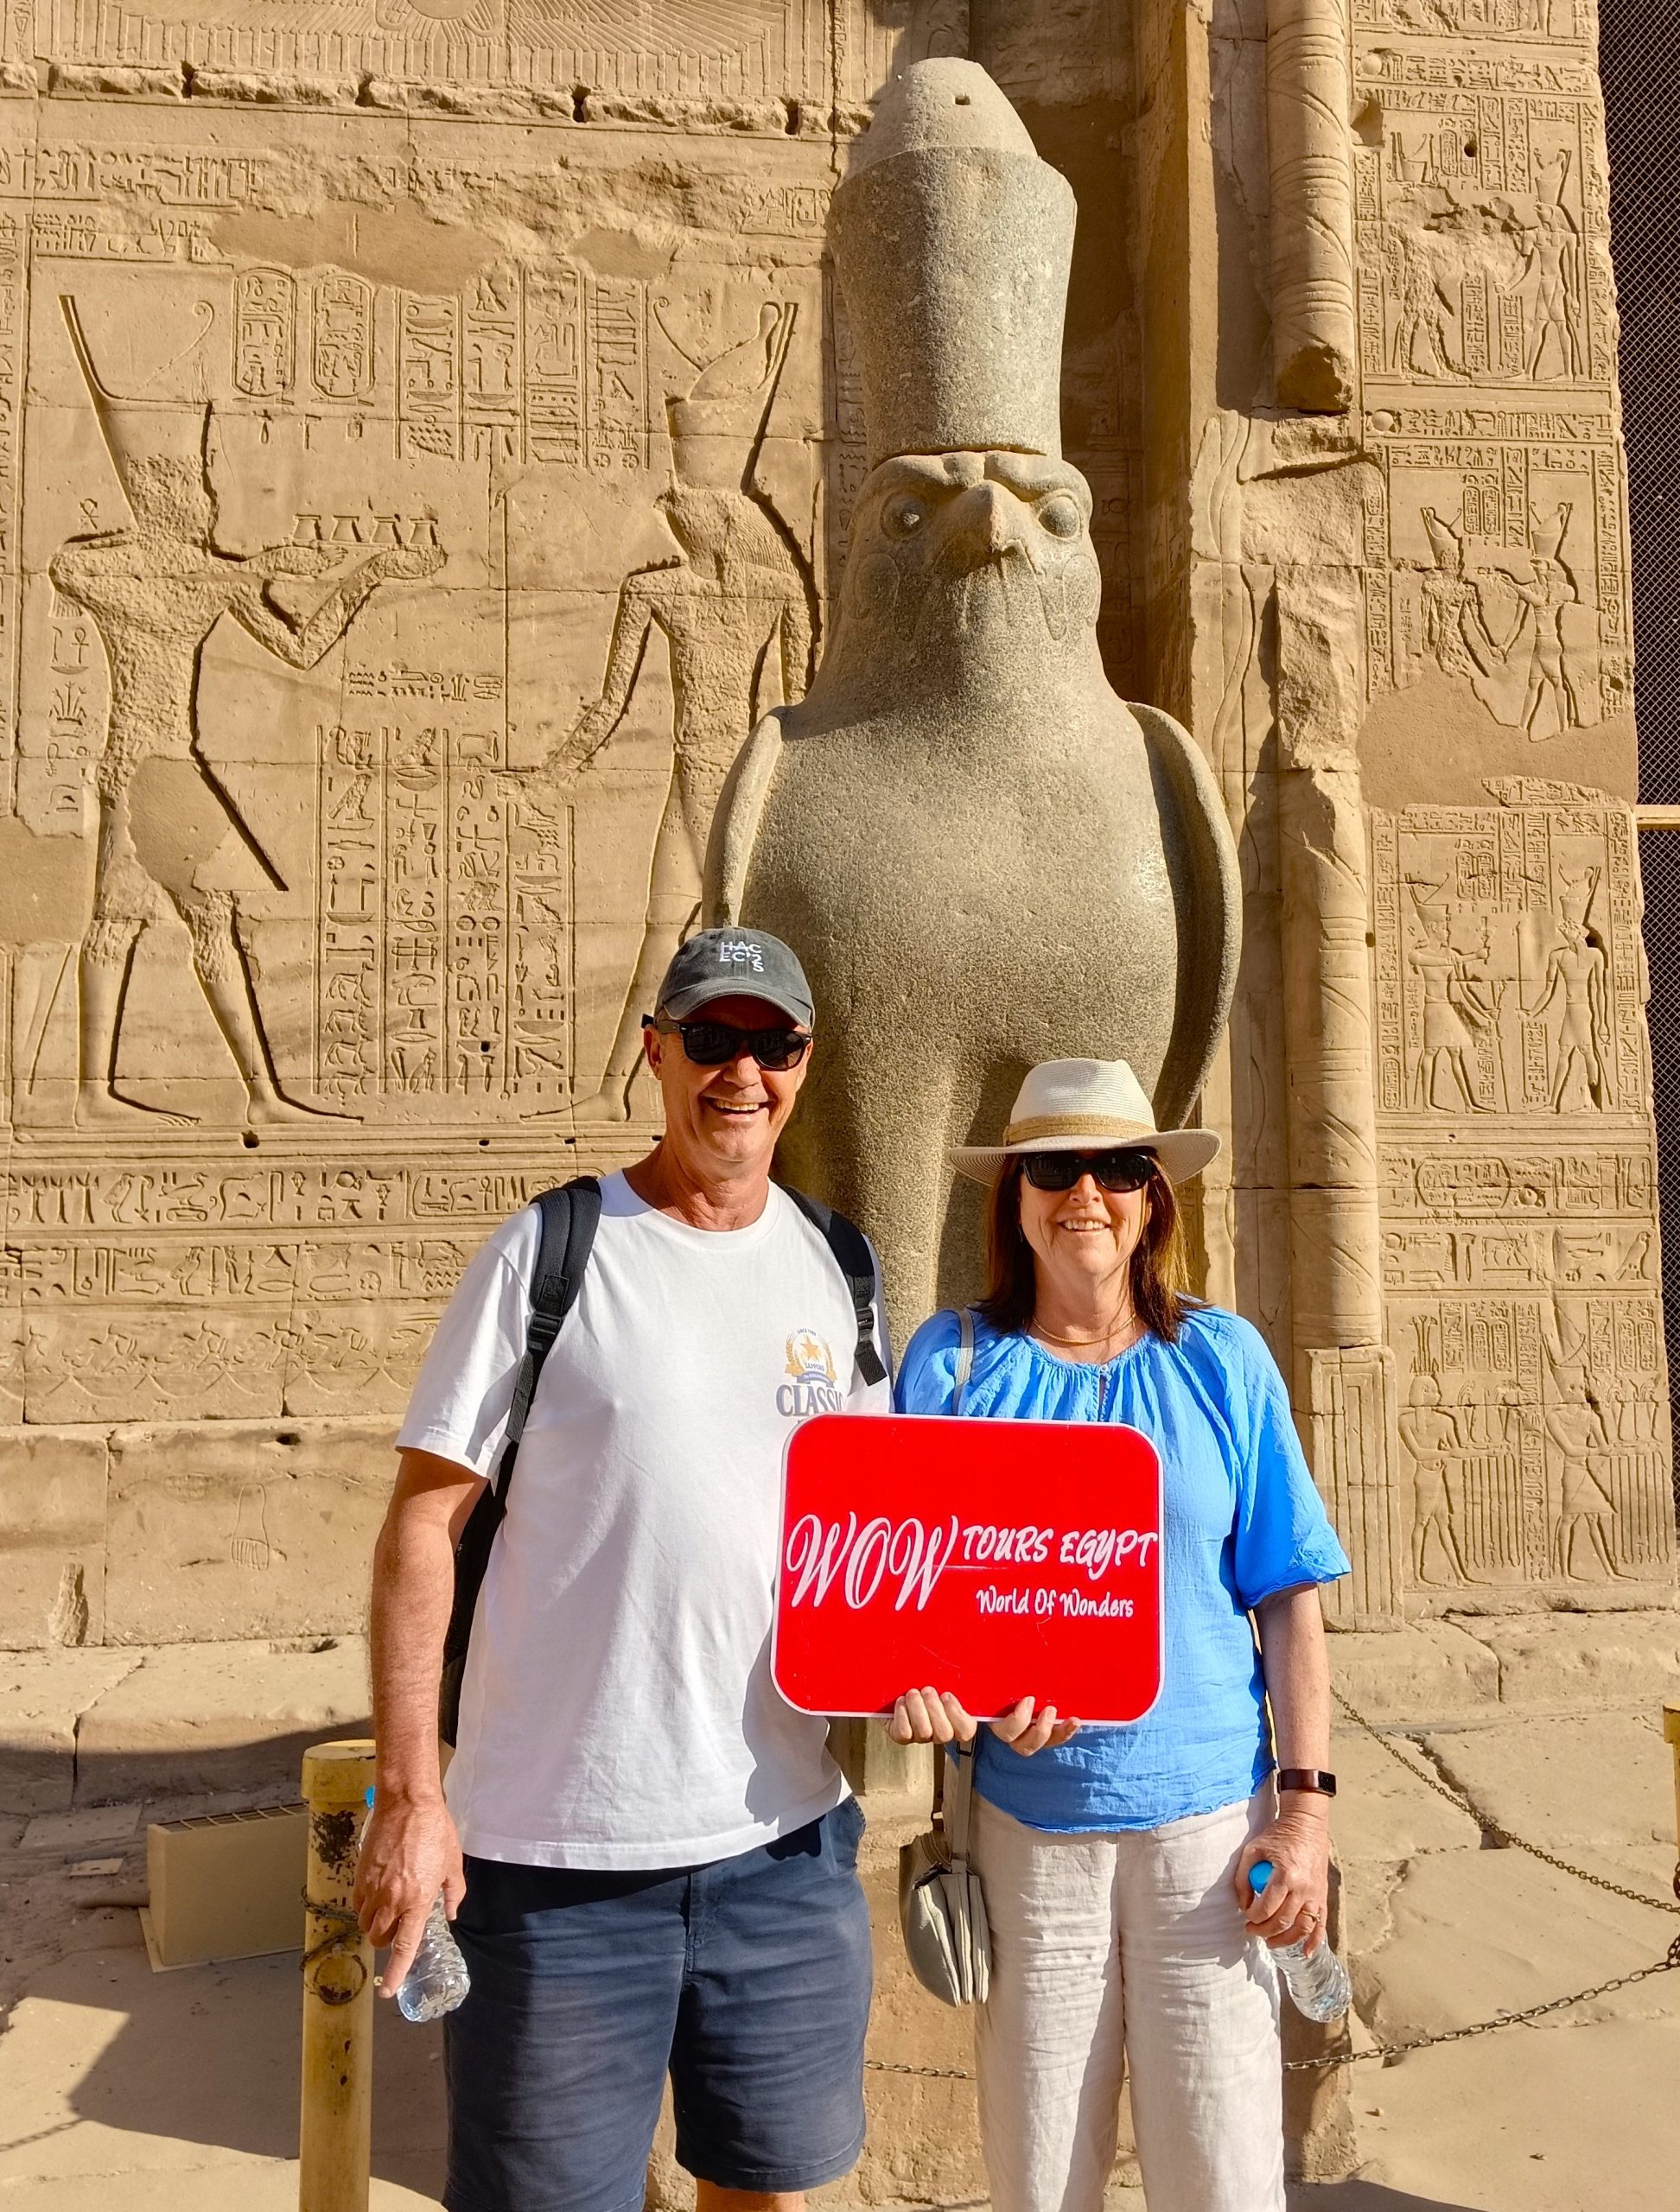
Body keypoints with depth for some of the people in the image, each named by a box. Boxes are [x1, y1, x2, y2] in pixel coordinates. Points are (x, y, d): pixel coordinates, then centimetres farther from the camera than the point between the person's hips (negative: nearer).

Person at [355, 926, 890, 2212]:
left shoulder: (835, 1269, 5)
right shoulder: (549, 1253, -8)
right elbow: (423, 1524, -7)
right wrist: (408, 1792, -11)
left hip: (786, 1836, 4)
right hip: (557, 1849, -4)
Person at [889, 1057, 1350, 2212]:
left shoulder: (1223, 1359, 0)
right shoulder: (953, 1360, -1)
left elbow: (1290, 1598, 2)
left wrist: (1308, 1804, -3)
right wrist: (924, 1675, -21)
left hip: (1208, 1817, 0)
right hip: (1027, 1822, 0)